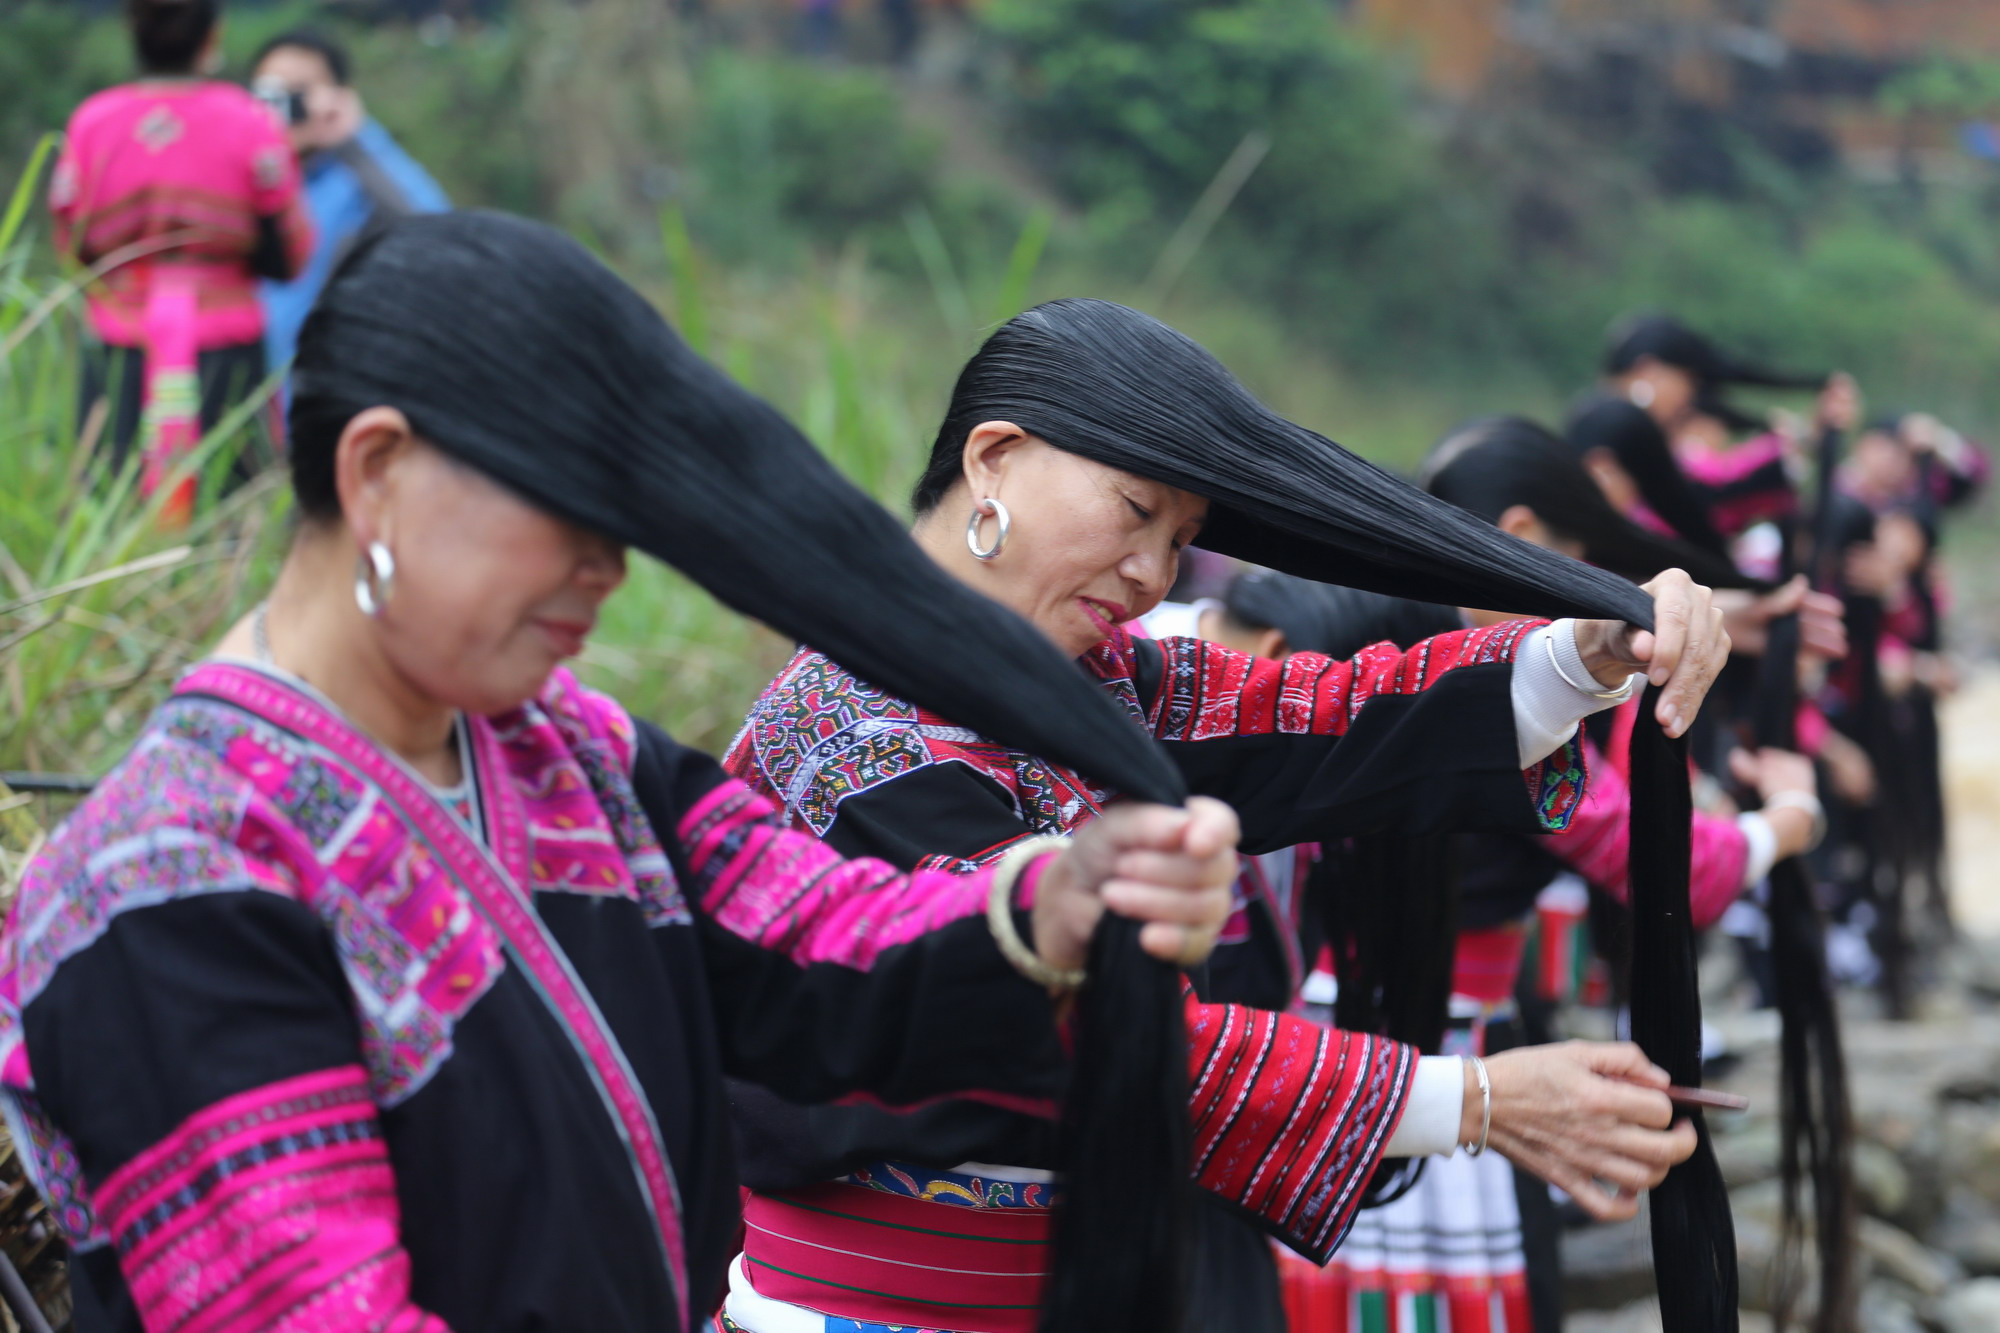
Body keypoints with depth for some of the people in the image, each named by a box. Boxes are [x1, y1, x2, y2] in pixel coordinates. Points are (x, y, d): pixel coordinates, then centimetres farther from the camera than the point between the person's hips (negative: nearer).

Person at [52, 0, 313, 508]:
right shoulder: (250, 123, -4)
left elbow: (70, 245, 7)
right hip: (226, 346, -2)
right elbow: (286, 259, -1)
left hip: (118, 352, 2)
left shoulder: (90, 122, 0)